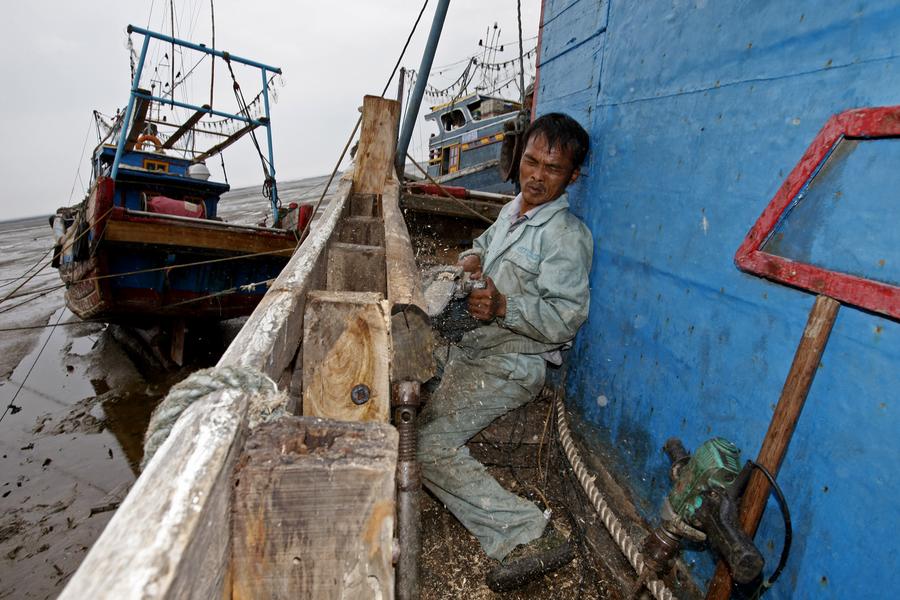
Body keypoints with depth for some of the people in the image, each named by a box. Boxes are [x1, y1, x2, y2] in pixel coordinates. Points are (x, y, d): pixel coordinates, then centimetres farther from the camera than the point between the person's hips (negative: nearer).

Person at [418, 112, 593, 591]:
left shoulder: (567, 236, -17)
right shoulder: (514, 209, 9)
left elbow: (567, 318, -21)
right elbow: (486, 242, 27)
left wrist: (505, 307, -35)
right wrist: (472, 256, 2)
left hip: (511, 363, -10)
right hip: (473, 343, 10)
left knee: (430, 443, -20)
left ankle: (528, 536, -13)